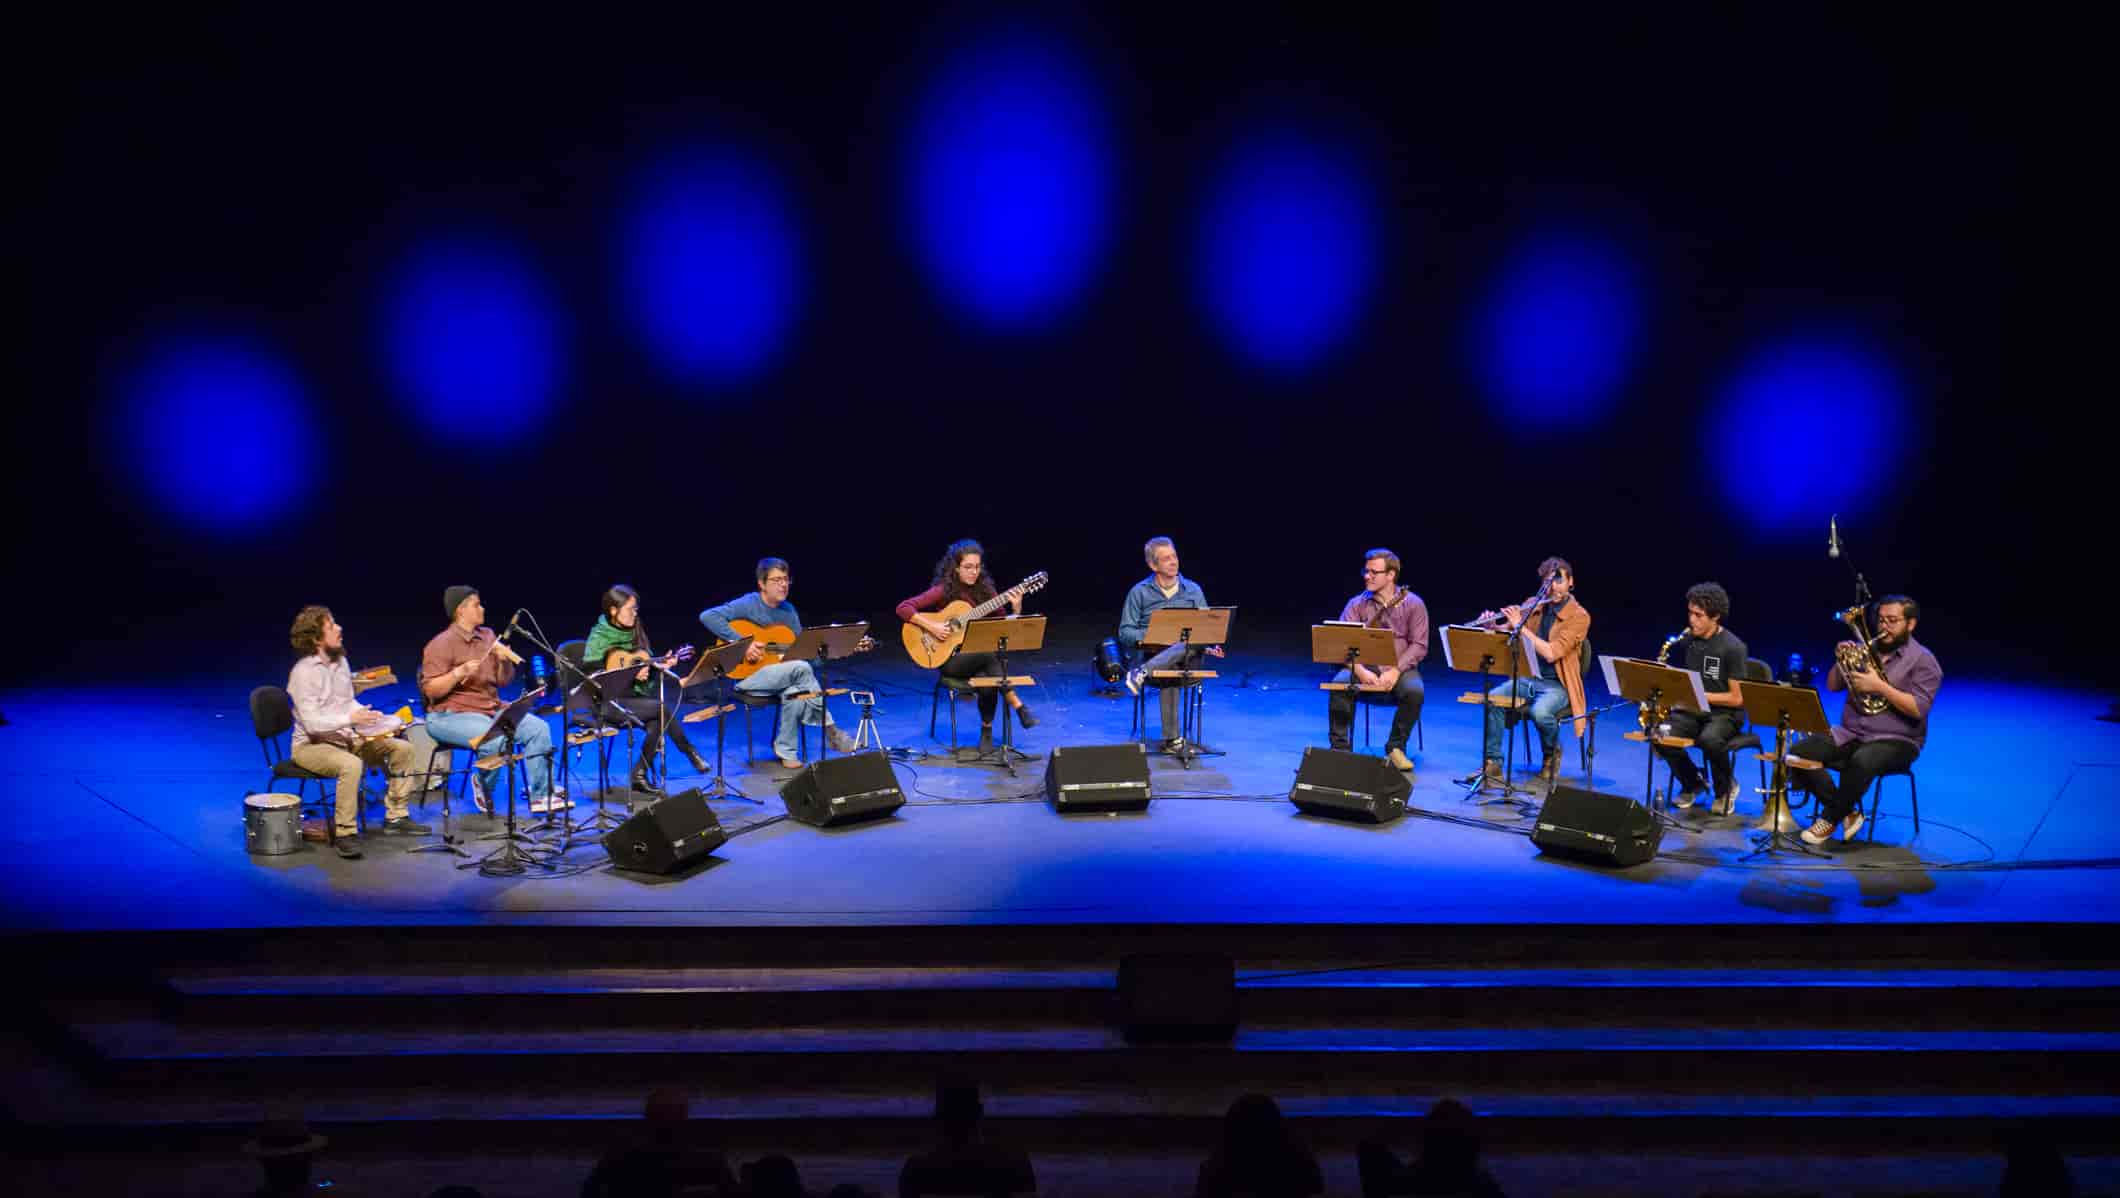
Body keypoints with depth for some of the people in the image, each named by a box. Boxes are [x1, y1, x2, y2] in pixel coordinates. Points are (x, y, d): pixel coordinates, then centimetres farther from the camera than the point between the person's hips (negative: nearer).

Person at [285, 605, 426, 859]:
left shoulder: (340, 660, 7)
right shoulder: (303, 672, -18)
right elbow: (311, 722, -23)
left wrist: (368, 715, -3)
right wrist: (350, 719, -33)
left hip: (345, 738, 8)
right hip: (311, 745, -8)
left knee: (401, 748, -2)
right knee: (350, 764, -37)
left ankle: (396, 817, 5)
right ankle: (344, 833, -27)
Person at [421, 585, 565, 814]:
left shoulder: (487, 636, 12)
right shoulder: (441, 644, -9)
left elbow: (504, 681, 13)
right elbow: (431, 690, -15)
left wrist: (504, 660, -7)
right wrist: (459, 672, -27)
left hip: (491, 709, 7)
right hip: (451, 716, -7)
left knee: (538, 728, -11)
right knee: (495, 740, -33)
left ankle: (541, 795, -8)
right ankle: (484, 787, -2)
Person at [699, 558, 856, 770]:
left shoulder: (788, 610, 9)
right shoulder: (748, 605, -10)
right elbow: (708, 616, -23)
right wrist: (742, 643, -27)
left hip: (784, 678, 6)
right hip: (746, 675, -5)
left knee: (796, 694, -30)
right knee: (802, 668, -27)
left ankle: (786, 751, -11)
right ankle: (829, 729, -15)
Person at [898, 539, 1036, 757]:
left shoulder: (985, 590, 5)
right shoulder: (943, 591, -7)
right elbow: (903, 609, -13)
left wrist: (1016, 609, -13)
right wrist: (931, 627, -21)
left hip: (979, 658, 3)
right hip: (950, 659, -3)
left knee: (988, 683, -32)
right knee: (988, 654, -34)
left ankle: (987, 731, -8)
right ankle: (1017, 705, -23)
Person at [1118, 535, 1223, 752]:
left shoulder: (1193, 590, 14)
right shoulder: (1139, 592, 7)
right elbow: (1125, 632, 3)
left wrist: (1209, 646, -11)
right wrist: (1146, 636, -19)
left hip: (1188, 659, 2)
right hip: (1150, 654, -2)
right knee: (1169, 670, -38)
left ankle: (1141, 673, -42)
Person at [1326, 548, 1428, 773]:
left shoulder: (1413, 604, 0)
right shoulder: (1357, 604, 3)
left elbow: (1419, 645, -6)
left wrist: (1396, 670, -20)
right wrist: (1360, 670, -23)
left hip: (1400, 667, -1)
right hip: (1365, 666, 1)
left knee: (1414, 691, -33)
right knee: (1340, 684, -30)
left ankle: (1395, 747, -12)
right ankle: (1340, 747, -18)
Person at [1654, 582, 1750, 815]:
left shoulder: (1733, 647, -14)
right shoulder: (1689, 639, 4)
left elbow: (1737, 698, -15)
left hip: (1725, 714, -5)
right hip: (1693, 710, 5)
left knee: (1709, 740, -39)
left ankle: (1725, 788, -6)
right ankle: (1692, 782, 4)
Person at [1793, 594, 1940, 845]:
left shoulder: (1923, 660, -4)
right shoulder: (1867, 649, 12)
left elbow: (1919, 709, -15)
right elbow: (1832, 686, 14)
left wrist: (1880, 686, -22)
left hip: (1895, 741, -6)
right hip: (1850, 733, 6)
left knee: (1861, 762, -39)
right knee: (1800, 753, -18)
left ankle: (1831, 817, -16)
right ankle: (1846, 812, -7)